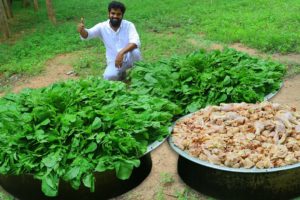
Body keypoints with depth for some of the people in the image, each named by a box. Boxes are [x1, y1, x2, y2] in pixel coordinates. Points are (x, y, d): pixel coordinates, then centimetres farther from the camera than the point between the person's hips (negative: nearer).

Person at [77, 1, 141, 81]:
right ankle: (121, 73, 10)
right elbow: (87, 34, -21)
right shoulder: (102, 27, -8)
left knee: (135, 51, -35)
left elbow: (136, 42, -28)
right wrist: (82, 30, -47)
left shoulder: (129, 25, -13)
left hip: (129, 58, -1)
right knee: (108, 77, -28)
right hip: (114, 61, 2)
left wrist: (121, 53, -45)